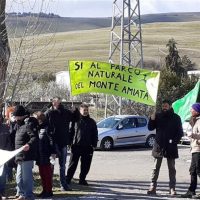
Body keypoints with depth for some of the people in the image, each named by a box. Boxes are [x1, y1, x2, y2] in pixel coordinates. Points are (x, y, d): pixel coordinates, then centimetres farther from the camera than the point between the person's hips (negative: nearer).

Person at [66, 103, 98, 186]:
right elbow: (71, 132, 4)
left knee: (85, 165, 6)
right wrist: (70, 142, -3)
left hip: (87, 147, 3)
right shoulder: (76, 120, 2)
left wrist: (94, 144, 2)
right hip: (76, 146, -3)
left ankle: (82, 179, 18)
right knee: (73, 164, 0)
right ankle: (68, 179, 6)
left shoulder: (91, 122, 9)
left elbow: (95, 134, 10)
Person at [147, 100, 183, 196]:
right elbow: (150, 128, 4)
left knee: (171, 168, 6)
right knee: (156, 168, 1)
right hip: (159, 146, 1)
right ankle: (152, 187, 3)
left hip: (171, 146, -1)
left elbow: (180, 132, 2)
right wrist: (152, 120, -14)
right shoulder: (158, 116, 3)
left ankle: (172, 188, 9)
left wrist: (174, 141, -12)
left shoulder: (176, 117, 0)